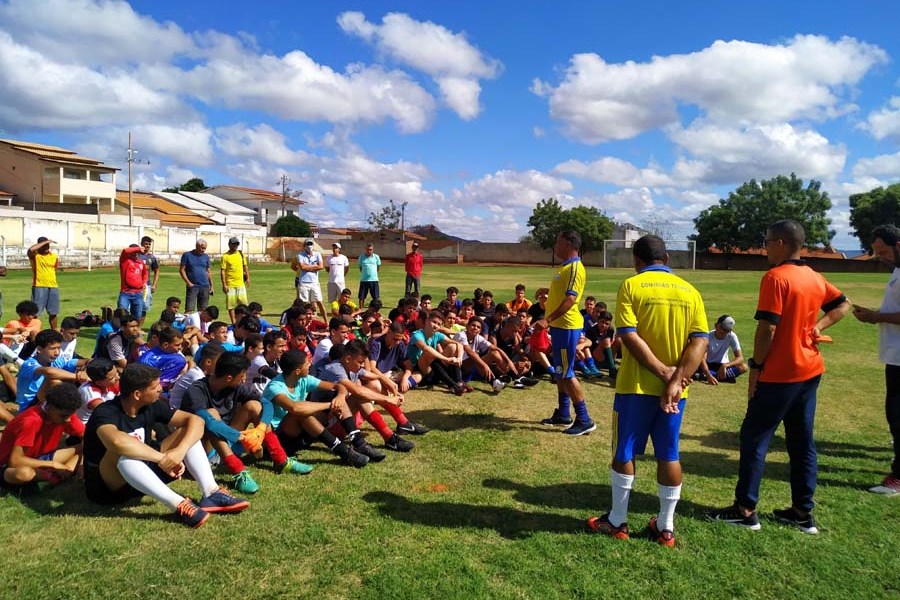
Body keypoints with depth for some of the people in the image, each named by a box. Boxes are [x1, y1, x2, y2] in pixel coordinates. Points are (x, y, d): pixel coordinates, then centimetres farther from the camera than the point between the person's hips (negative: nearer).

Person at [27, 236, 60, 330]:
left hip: (53, 287, 4)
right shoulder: (34, 255, -5)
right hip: (39, 287, -4)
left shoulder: (54, 256, 9)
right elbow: (31, 249, -26)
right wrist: (45, 242, -21)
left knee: (53, 313, 12)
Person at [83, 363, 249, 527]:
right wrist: (163, 458, -40)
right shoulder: (105, 413, -24)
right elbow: (116, 441, -47)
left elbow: (195, 420, -11)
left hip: (142, 479, 6)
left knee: (187, 432, -10)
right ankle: (178, 505, -42)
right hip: (107, 487, -6)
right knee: (122, 452, -38)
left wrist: (180, 451, -30)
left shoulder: (151, 406, -6)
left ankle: (211, 494, -26)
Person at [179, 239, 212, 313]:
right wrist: (188, 283, -8)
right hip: (192, 286, -3)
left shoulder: (206, 256, 11)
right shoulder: (187, 255, 1)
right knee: (189, 310, -7)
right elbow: (182, 270, 0)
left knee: (203, 311, 6)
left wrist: (211, 285, 11)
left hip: (205, 287, 3)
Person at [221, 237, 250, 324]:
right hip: (230, 285, -4)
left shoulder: (241, 254, 9)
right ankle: (233, 322, 8)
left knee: (243, 303, 7)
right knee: (231, 304, 1)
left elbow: (245, 266, 17)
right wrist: (224, 284, -12)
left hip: (241, 284, 4)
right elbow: (222, 271, -7)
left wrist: (248, 278, 9)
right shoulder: (225, 256, -5)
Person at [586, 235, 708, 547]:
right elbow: (700, 342, -5)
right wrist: (676, 380, -13)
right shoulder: (690, 291, 4)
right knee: (668, 456, 12)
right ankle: (666, 527, 22)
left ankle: (617, 521, 21)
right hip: (675, 389, 4)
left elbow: (630, 337, -17)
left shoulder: (631, 286, -7)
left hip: (636, 386, -3)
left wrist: (664, 372, -14)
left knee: (623, 453, 10)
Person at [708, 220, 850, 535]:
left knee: (754, 438, 2)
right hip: (810, 370, 8)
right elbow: (843, 305, 24)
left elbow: (767, 329, -20)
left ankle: (745, 509, 8)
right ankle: (803, 511, 20)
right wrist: (817, 327, 11)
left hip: (779, 374, -8)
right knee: (802, 441, 13)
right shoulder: (815, 278, 8)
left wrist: (755, 366, -11)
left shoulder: (775, 277, -17)